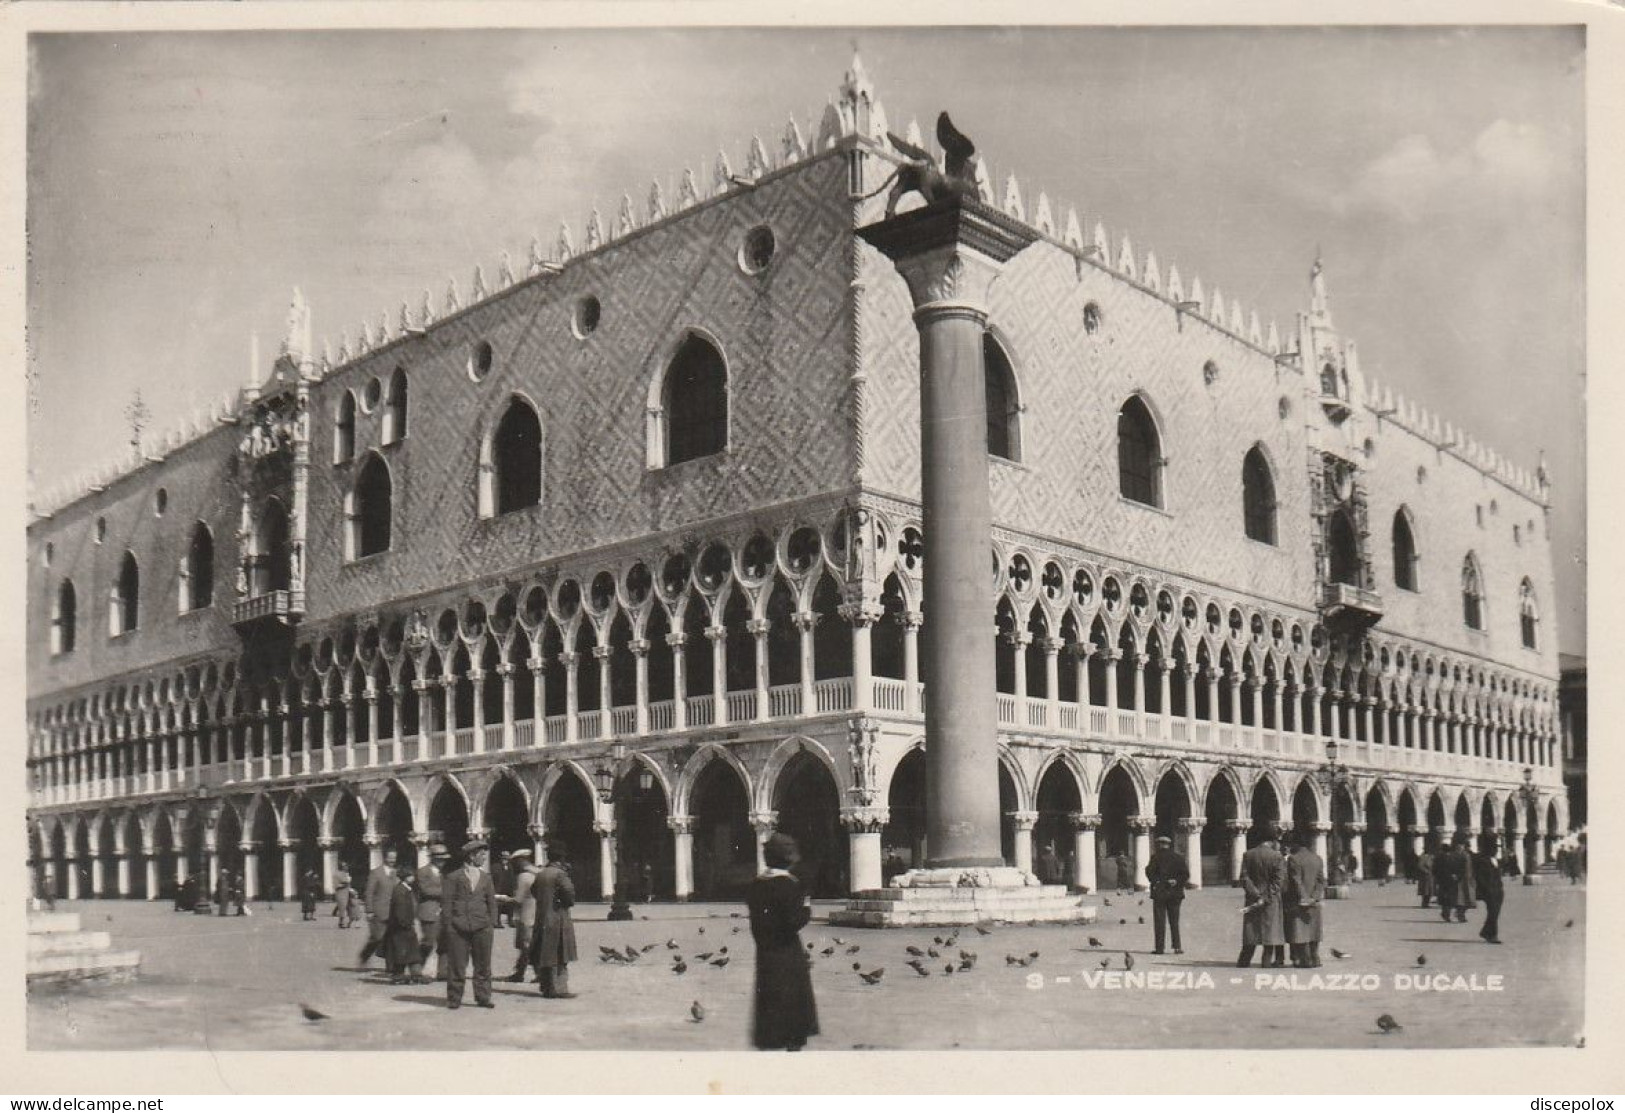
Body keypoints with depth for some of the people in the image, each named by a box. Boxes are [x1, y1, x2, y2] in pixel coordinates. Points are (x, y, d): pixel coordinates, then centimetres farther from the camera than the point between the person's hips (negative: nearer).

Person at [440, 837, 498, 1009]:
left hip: (482, 927, 3)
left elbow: (492, 902, 16)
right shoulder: (454, 877, 4)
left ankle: (483, 997, 13)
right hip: (458, 928, -3)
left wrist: (492, 924, 7)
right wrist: (447, 925, -6)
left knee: (483, 965, 5)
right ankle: (454, 999, 8)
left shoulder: (486, 878, 15)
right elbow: (446, 902, 1)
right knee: (457, 966, -1)